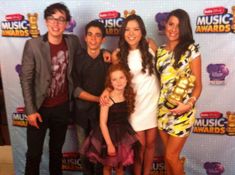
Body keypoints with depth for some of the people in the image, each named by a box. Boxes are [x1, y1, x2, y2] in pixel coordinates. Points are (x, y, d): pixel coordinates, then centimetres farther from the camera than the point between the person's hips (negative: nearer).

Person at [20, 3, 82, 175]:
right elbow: (26, 79, -13)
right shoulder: (33, 45, -16)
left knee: (57, 149, 21)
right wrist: (30, 110, -15)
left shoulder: (73, 41, -5)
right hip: (40, 107, -3)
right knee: (34, 152, 11)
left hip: (63, 106, 3)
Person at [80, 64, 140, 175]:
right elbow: (103, 123, -18)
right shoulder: (108, 99, -19)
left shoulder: (128, 96, -3)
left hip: (124, 134, 4)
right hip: (109, 134, -4)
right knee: (108, 166, 15)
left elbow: (125, 117, 6)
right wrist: (110, 144, -17)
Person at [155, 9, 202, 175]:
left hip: (182, 111, -4)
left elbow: (198, 84, -7)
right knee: (169, 154, 15)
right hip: (163, 108, 5)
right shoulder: (160, 50, 6)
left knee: (171, 156, 2)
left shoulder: (191, 49, -8)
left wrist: (189, 104, -21)